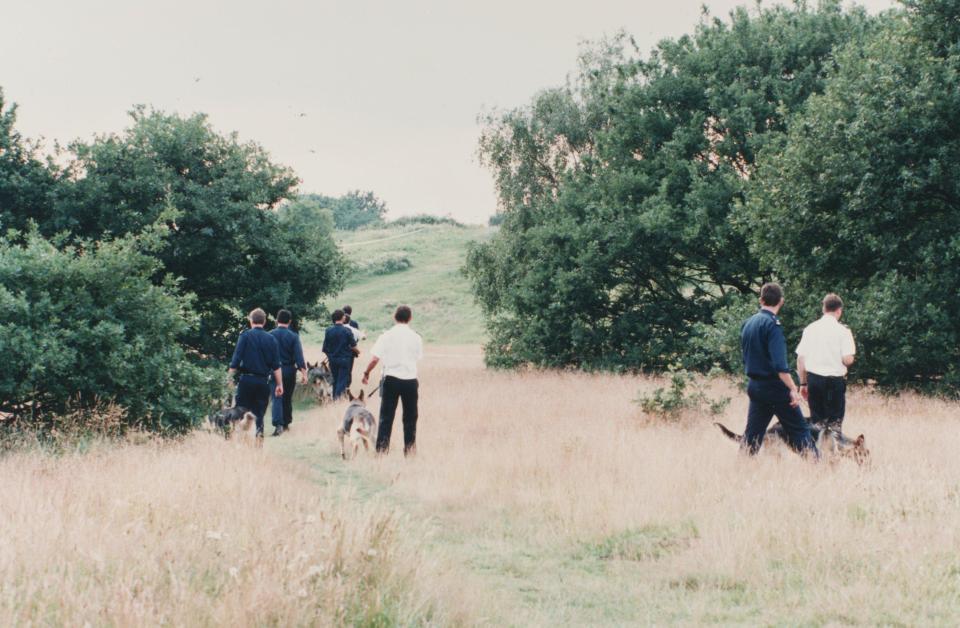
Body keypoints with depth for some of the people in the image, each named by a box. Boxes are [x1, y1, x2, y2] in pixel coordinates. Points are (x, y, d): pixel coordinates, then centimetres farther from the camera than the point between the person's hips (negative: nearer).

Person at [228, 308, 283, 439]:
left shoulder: (245, 336, -3)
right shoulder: (271, 339, 5)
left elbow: (236, 360, -7)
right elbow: (276, 365, 3)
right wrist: (280, 384, 7)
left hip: (247, 379, -2)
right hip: (263, 380, 2)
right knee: (260, 413, 9)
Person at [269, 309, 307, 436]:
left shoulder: (270, 335, -4)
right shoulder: (293, 336, -6)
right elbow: (298, 355, -11)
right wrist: (303, 372, -11)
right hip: (290, 370, 1)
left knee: (277, 398, -5)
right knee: (287, 398, 17)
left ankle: (278, 425, -22)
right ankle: (286, 423, 28)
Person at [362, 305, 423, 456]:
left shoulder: (387, 336, -6)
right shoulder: (416, 337, -2)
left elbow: (375, 359, -9)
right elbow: (418, 356, 6)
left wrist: (366, 373, 5)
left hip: (391, 379, -1)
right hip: (410, 379, 1)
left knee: (386, 416, 5)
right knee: (410, 417, 12)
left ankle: (382, 448, 2)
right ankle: (409, 448, 15)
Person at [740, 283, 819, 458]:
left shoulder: (748, 323, 9)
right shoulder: (772, 324, -15)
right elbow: (779, 364, -22)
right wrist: (793, 389, -22)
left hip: (754, 386, 7)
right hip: (774, 387, -7)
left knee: (752, 433, 9)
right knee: (799, 429, 0)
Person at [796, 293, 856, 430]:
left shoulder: (810, 329, 5)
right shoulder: (842, 331, -7)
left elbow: (800, 358, 6)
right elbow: (848, 360, -13)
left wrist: (803, 383, 14)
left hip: (813, 379, 4)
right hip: (835, 380, -4)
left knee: (816, 420, 12)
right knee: (835, 423, 4)